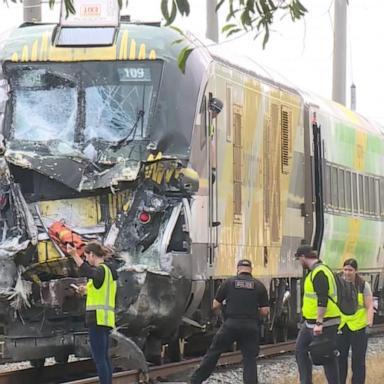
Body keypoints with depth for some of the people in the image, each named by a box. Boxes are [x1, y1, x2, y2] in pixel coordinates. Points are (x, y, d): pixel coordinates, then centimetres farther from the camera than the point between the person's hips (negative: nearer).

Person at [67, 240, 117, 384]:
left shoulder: (101, 270, -12)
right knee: (104, 356, 17)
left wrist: (75, 255, -47)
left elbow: (89, 273, -38)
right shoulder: (108, 270, 16)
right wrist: (86, 290, 39)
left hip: (98, 318, -10)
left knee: (99, 358, -11)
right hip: (105, 318, 10)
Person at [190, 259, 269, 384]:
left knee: (213, 353, 10)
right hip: (251, 326, 0)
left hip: (231, 324, 0)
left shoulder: (228, 282, 4)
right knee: (250, 359, 7)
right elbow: (265, 311, 2)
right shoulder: (259, 285, 5)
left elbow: (215, 306, 6)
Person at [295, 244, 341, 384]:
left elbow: (322, 299, -26)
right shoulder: (314, 271, 14)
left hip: (324, 323, -11)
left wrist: (319, 323, -28)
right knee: (300, 350, 14)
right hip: (310, 322, 11)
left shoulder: (319, 273, -19)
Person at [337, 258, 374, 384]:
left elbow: (369, 306, -6)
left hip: (358, 327, -3)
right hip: (341, 326, 3)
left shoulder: (363, 285, -3)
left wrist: (369, 322, -20)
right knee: (340, 358, 8)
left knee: (358, 360, 3)